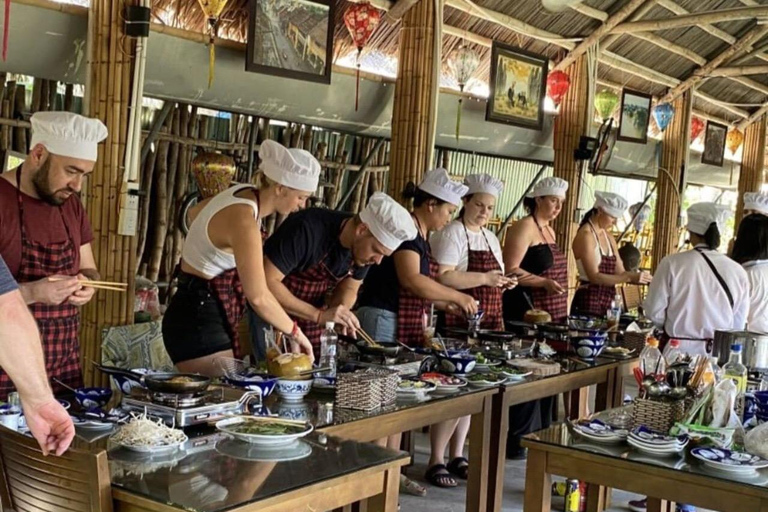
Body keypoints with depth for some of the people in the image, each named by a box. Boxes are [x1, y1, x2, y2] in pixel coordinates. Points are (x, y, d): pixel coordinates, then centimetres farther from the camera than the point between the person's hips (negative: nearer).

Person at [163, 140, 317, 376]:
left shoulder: (245, 193, 4)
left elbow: (196, 214, 26)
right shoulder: (243, 220, -24)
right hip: (197, 320, -10)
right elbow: (258, 297, -27)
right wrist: (294, 331, -15)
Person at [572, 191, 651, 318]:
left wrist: (638, 277, -5)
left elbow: (620, 272, 12)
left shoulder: (608, 237, 14)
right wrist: (630, 277, -23)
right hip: (588, 302, -8)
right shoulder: (586, 235, -12)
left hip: (607, 301, 8)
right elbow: (594, 276, -20)